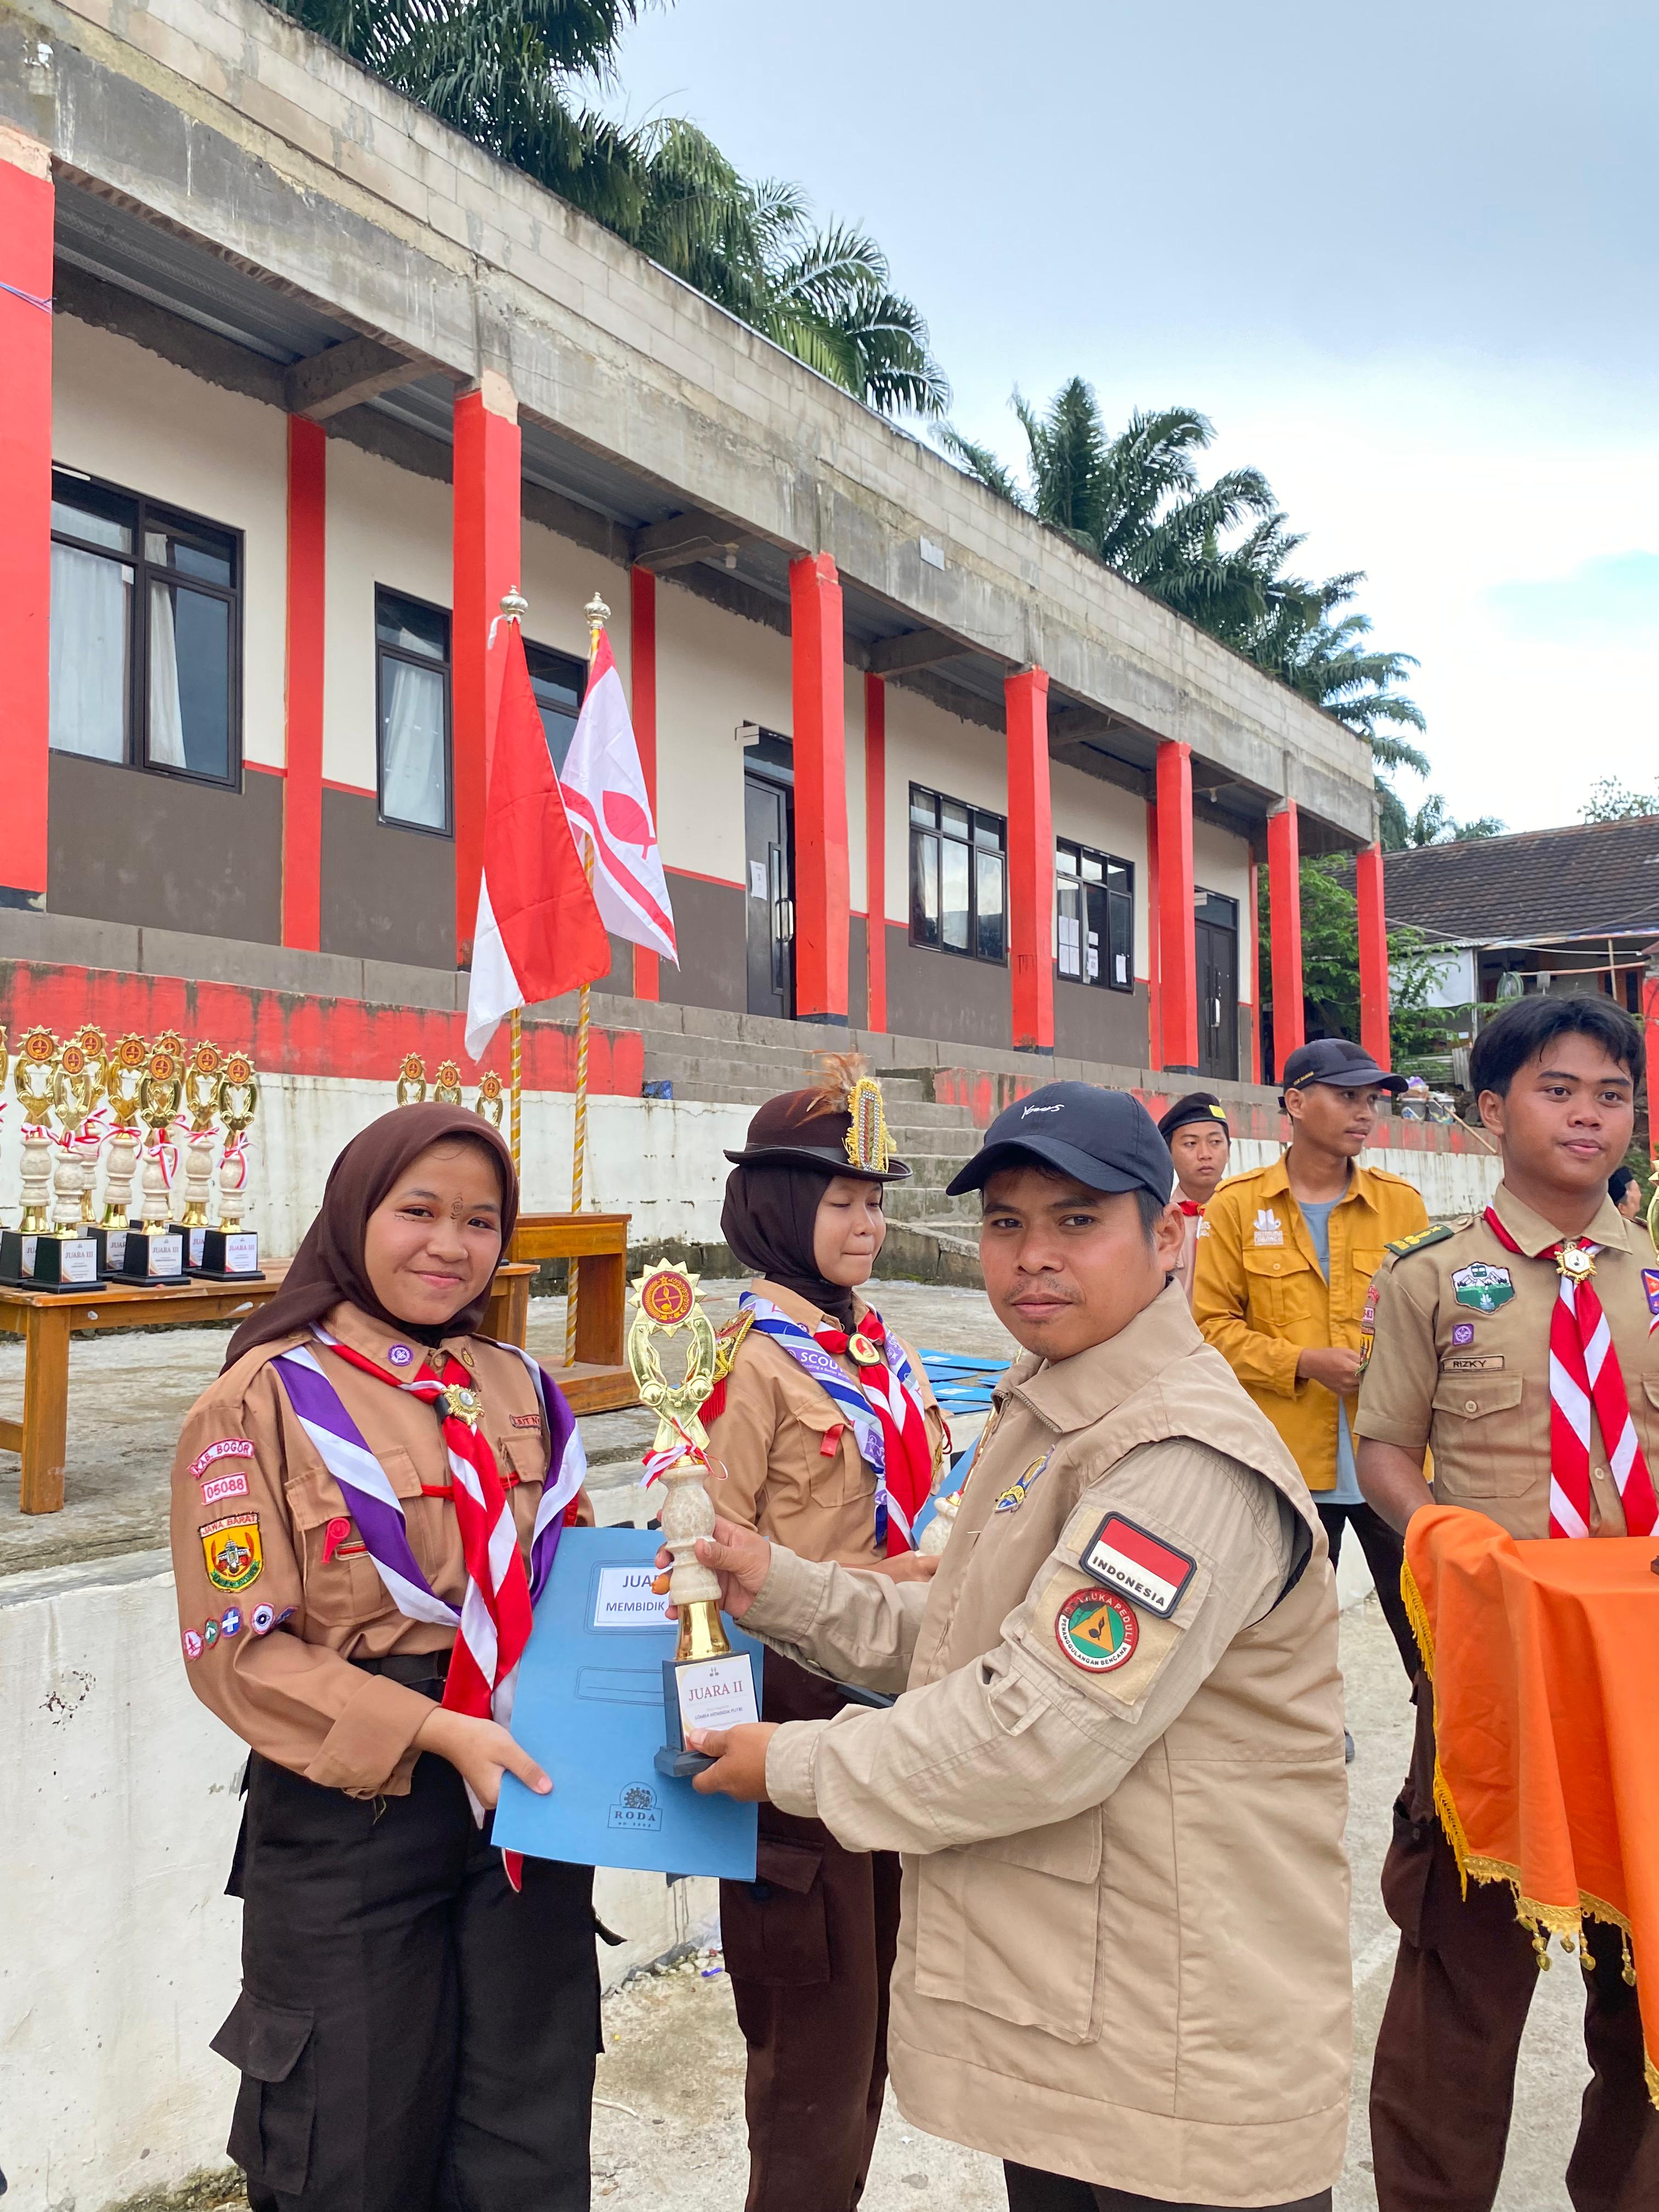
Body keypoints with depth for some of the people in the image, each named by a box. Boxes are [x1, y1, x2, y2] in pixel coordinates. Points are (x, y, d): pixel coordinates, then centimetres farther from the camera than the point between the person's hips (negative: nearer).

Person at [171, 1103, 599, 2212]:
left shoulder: (518, 1387, 4)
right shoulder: (267, 1397, -9)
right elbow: (242, 1651, -12)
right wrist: (435, 1732, -20)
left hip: (525, 1794, 4)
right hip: (353, 1815, -4)